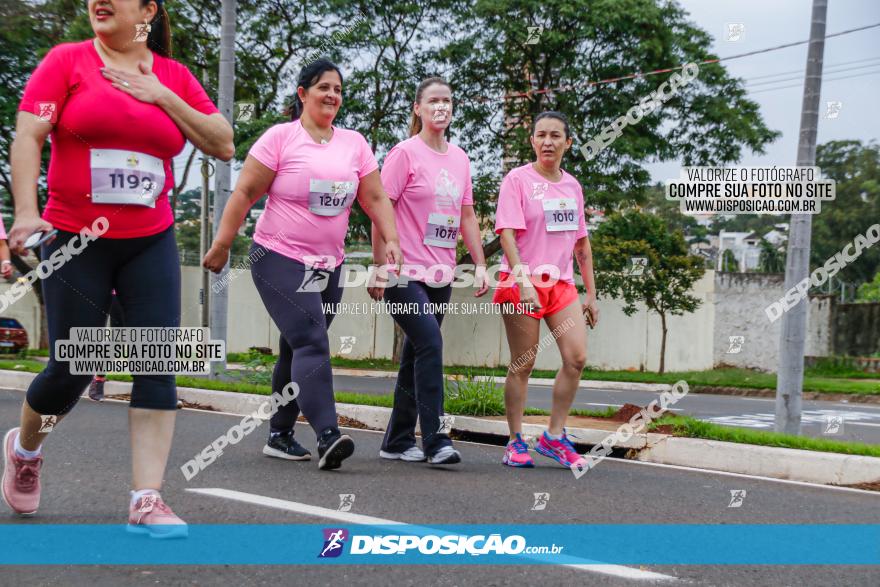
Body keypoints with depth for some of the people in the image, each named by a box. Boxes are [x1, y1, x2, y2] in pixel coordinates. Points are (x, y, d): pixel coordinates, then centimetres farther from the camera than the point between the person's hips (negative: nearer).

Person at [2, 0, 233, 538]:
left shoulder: (174, 76, 6)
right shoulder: (67, 60, -1)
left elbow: (223, 145, 1)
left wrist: (163, 96, -8)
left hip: (151, 242, 2)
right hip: (75, 239, -2)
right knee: (72, 368, 3)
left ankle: (147, 500, -4)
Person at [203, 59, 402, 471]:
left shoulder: (354, 143, 10)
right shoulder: (280, 137, -5)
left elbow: (376, 199, 10)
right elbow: (245, 194, -6)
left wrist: (392, 242, -3)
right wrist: (221, 246, -7)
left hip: (328, 266, 6)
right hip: (280, 260, -6)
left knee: (298, 350, 11)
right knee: (312, 344, -18)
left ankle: (280, 435, 20)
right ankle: (328, 437, -25)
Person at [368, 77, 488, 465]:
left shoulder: (459, 158, 12)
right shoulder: (405, 152, -6)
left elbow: (466, 216, 17)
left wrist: (480, 264, 10)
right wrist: (379, 266, -12)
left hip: (440, 276, 7)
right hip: (404, 273, -6)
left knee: (416, 355, 10)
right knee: (430, 345, -18)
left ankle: (397, 441, 19)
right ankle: (435, 441, -16)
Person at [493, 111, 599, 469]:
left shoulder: (572, 186, 14)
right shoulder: (517, 179, -4)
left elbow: (581, 242, 19)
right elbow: (507, 233, -13)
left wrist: (591, 293, 16)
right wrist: (524, 282, -23)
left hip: (561, 284, 5)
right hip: (521, 283, -5)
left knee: (576, 358, -7)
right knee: (522, 365, 0)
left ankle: (554, 436, 6)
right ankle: (516, 443, 11)